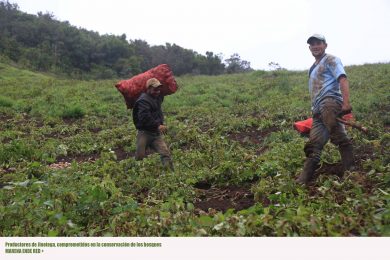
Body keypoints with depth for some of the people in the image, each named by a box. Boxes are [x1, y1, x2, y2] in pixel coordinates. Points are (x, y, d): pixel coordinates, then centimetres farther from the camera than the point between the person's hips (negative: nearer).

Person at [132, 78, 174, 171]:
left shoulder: (158, 97, 14)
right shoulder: (143, 100, -13)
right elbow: (145, 118, -27)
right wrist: (157, 126, -30)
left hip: (156, 133, 7)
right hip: (144, 133, -6)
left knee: (166, 153, -10)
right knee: (140, 157, -2)